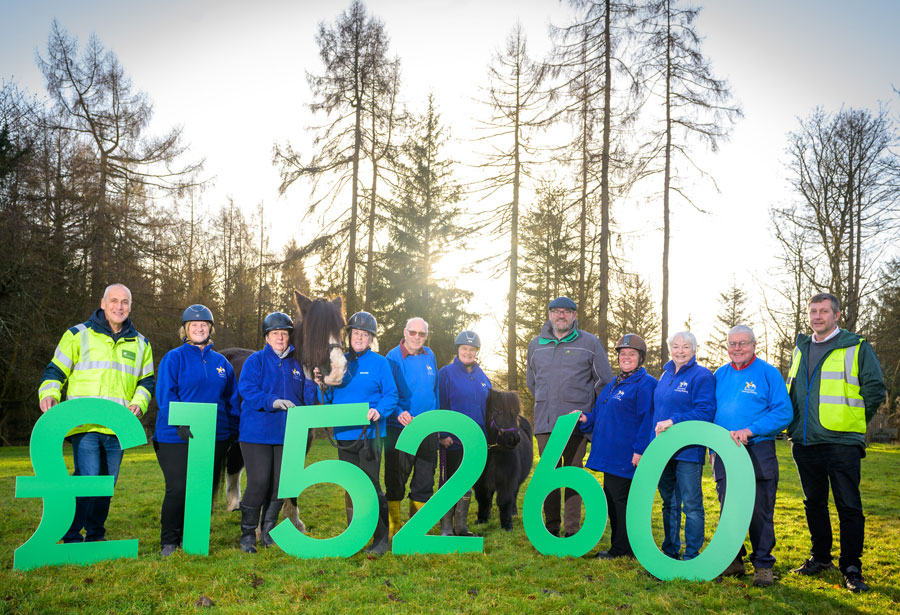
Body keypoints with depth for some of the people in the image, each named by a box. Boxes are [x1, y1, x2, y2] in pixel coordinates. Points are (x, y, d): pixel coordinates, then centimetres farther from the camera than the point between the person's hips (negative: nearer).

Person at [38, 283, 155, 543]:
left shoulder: (140, 343, 14)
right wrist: (49, 394, -13)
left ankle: (95, 536, 27)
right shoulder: (78, 335, 4)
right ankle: (71, 538, 3)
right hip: (84, 425, -4)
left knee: (107, 484, 11)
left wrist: (139, 403, 1)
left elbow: (147, 380, 20)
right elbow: (55, 371, 7)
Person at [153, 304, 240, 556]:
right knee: (178, 489, -6)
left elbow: (232, 400, 17)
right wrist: (180, 423, -22)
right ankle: (169, 542, 11)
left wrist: (234, 429, 9)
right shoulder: (174, 358, 0)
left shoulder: (221, 363, 12)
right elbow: (165, 395, -9)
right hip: (177, 437, -4)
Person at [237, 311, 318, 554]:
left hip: (286, 434, 4)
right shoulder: (256, 360, 0)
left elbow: (306, 399, 14)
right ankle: (247, 534, 11)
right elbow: (246, 390, -14)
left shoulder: (296, 364, 11)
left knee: (280, 484, 9)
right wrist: (273, 401, -27)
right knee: (258, 483, -6)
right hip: (257, 432, -4)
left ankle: (269, 532, 26)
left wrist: (313, 383, -6)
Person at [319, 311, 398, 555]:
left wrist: (379, 410, -23)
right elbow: (331, 400, 14)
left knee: (370, 485, -5)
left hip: (369, 432, -5)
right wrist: (322, 386, -5)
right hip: (344, 434, 5)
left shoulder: (379, 363, -1)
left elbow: (391, 395, -5)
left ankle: (380, 539, 6)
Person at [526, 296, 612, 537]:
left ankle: (572, 529, 7)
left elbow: (605, 381, 8)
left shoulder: (590, 343, 1)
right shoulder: (536, 345, 11)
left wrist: (589, 410, 7)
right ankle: (551, 526, 17)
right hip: (545, 423, 3)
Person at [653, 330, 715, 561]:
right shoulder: (666, 375, 15)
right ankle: (670, 552, 26)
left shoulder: (702, 376, -7)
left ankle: (691, 555, 11)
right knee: (669, 503, 15)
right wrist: (655, 443, 14)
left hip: (688, 451, -7)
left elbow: (706, 412, -16)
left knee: (691, 504, 0)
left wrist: (673, 421, -21)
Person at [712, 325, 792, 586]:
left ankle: (763, 565, 13)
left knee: (759, 510, 0)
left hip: (758, 451, -4)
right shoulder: (720, 374, 13)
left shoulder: (768, 373, -1)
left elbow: (783, 413, -8)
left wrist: (750, 431, -17)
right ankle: (733, 560, 22)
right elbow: (710, 413, 18)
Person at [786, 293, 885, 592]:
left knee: (849, 506, -2)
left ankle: (851, 567, 9)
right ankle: (820, 557, 27)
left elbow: (875, 389, -4)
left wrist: (852, 420, -1)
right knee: (814, 503, 14)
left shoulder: (856, 347, -2)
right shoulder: (800, 349, 14)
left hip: (841, 442, -5)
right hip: (804, 442, 5)